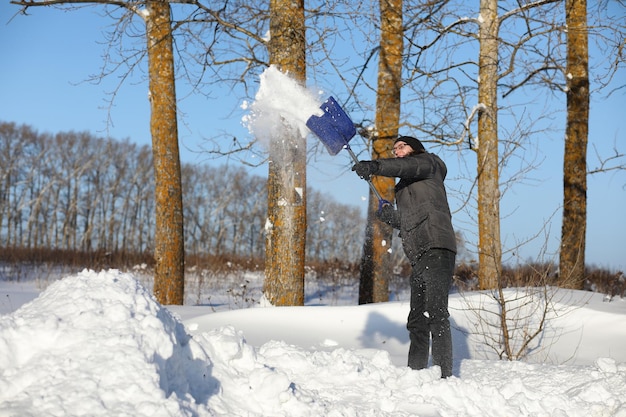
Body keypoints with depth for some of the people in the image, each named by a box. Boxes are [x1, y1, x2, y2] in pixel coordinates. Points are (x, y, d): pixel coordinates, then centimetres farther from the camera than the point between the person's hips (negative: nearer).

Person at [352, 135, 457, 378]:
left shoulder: (428, 162, 11)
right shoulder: (404, 186, 32)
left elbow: (409, 165, -13)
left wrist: (375, 167, -28)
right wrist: (391, 217, 7)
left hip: (436, 250, -9)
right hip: (419, 258, 9)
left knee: (435, 315, -17)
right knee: (417, 321, 8)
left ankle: (443, 375, -21)